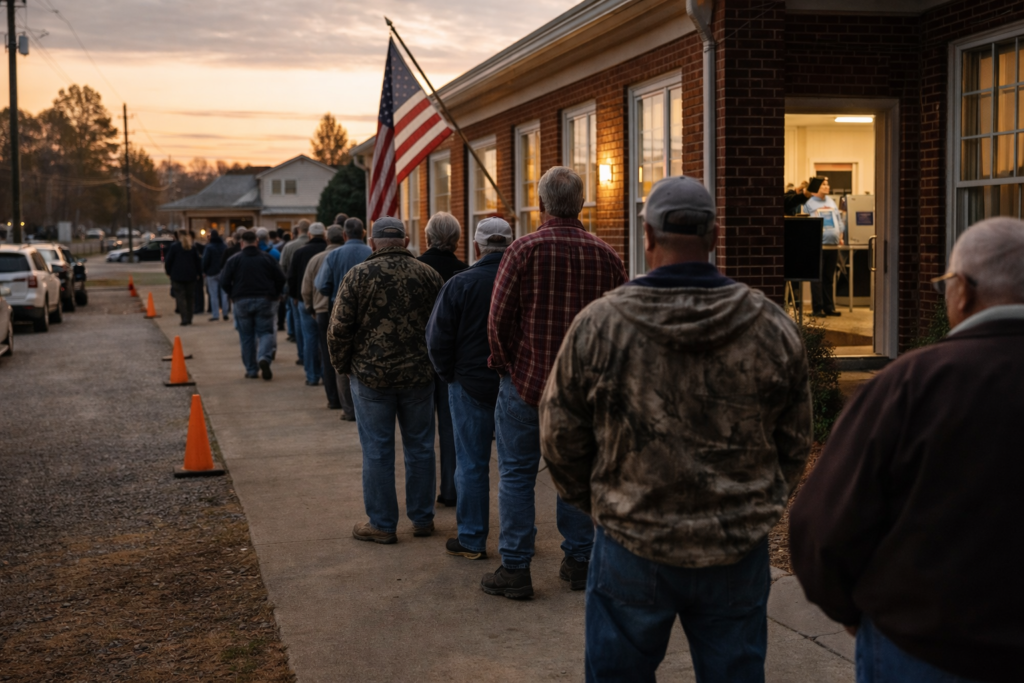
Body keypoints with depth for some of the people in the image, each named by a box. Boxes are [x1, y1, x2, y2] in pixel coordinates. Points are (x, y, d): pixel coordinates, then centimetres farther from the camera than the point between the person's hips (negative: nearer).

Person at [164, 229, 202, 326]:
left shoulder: (174, 246, -6)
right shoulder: (193, 247, 6)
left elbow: (168, 261, -4)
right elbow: (198, 261, 9)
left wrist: (168, 272, 8)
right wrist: (198, 273, 17)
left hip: (177, 276, -4)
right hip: (191, 276, 4)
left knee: (180, 297, -3)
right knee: (190, 297, 10)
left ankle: (185, 318, -14)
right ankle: (189, 319, 11)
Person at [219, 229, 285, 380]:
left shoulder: (234, 260, -1)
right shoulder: (267, 258, 1)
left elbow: (224, 281, -5)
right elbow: (281, 279, 0)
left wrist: (233, 295, 10)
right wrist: (275, 294, 15)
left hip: (242, 301, 0)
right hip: (265, 300, 0)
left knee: (246, 336, 8)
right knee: (265, 332, 5)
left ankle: (251, 370, 9)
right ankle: (264, 357, -23)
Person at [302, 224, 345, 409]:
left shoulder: (316, 260, 1)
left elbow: (306, 291, 7)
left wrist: (311, 309, 22)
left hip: (323, 312, 1)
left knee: (328, 357, 8)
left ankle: (333, 399, 9)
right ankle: (348, 398, 4)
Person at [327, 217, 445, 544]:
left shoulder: (358, 275, -7)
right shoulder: (428, 275, 1)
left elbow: (339, 329, -8)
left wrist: (343, 365, 6)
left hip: (371, 374, -2)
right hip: (418, 374, 3)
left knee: (377, 451, 5)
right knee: (420, 447, 12)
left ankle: (382, 524, 11)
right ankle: (422, 519, 20)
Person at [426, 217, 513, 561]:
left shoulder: (460, 284, -11)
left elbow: (437, 339, -8)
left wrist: (449, 375, 6)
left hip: (472, 385, -3)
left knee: (472, 464, 5)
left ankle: (472, 540, 12)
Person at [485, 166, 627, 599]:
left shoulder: (524, 250, -10)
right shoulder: (606, 256, 0)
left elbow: (499, 319, -9)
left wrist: (506, 364, 6)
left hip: (526, 383, -3)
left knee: (517, 474, 5)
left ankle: (515, 570, 8)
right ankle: (579, 562, 21)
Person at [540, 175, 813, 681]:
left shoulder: (597, 326, -10)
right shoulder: (773, 327, -5)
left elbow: (561, 440, -2)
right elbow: (794, 444, 5)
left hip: (632, 546, -1)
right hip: (739, 547, 2)